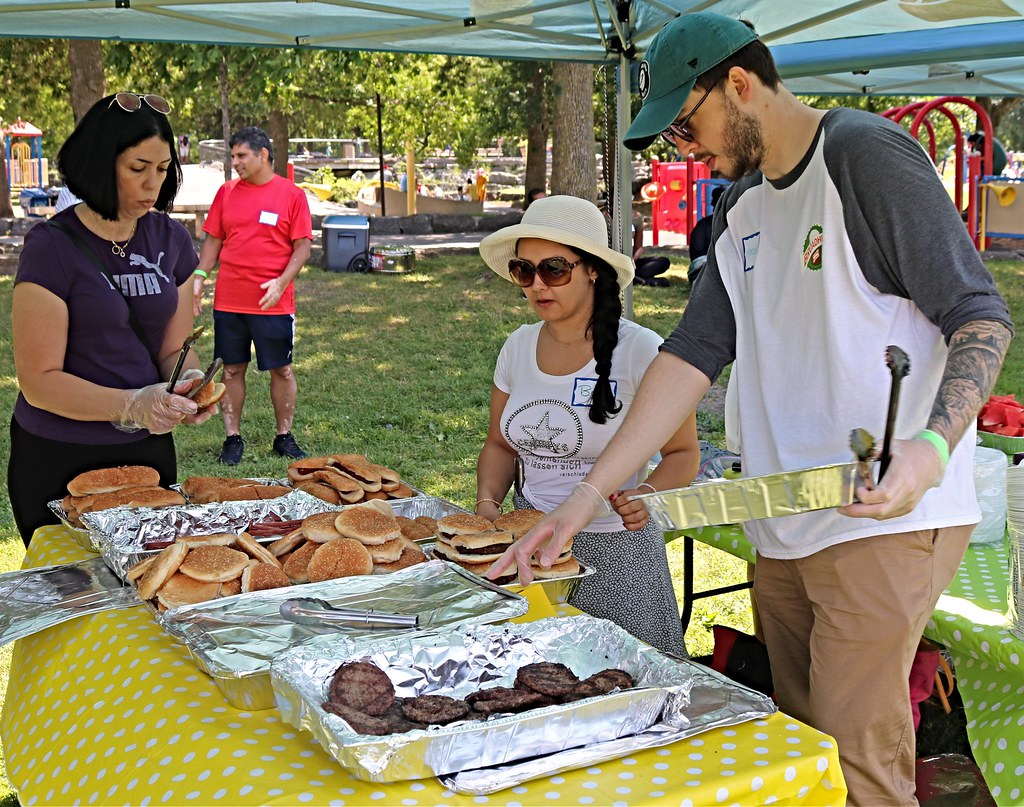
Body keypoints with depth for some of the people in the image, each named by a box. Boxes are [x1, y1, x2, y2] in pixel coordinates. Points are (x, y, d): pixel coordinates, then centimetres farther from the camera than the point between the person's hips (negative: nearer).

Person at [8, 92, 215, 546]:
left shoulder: (171, 240, 2)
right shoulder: (52, 247, -14)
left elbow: (175, 348, 7)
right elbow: (39, 381, -17)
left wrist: (187, 380, -15)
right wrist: (131, 405, -30)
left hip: (148, 450, 5)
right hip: (59, 460, -4)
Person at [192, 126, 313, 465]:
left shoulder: (292, 194, -2)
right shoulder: (226, 192, 8)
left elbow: (302, 246, -3)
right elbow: (213, 240, 12)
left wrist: (281, 282, -15)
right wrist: (199, 277, 0)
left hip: (273, 302, -3)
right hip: (228, 300, 3)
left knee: (281, 370, 5)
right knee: (232, 370, 7)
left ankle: (284, 437, 18)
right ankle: (233, 438, 16)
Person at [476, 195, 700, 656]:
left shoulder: (640, 351, -11)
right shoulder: (518, 348, 4)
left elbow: (683, 453, -5)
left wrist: (644, 495, -25)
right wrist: (487, 504, -4)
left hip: (615, 552, -4)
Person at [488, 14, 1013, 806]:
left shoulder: (866, 155, -9)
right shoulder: (743, 207, 15)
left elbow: (982, 316, -11)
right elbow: (693, 352, 9)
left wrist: (931, 447, -28)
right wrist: (585, 499, 2)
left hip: (883, 515, -8)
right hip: (784, 531, 8)